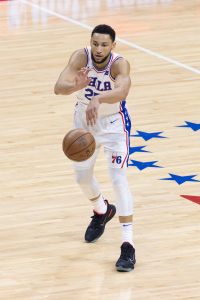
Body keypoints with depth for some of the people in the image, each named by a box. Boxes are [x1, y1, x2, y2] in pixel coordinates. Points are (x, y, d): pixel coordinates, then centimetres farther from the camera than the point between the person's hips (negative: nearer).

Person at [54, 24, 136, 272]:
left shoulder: (119, 64, -31)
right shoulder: (81, 57, -25)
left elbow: (122, 91, -52)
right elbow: (58, 87, -38)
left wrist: (98, 99, -70)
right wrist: (77, 86, -60)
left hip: (113, 124, -4)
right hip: (84, 121, 4)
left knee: (118, 178, -16)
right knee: (82, 176, 17)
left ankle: (128, 245, -15)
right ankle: (102, 211, 50)